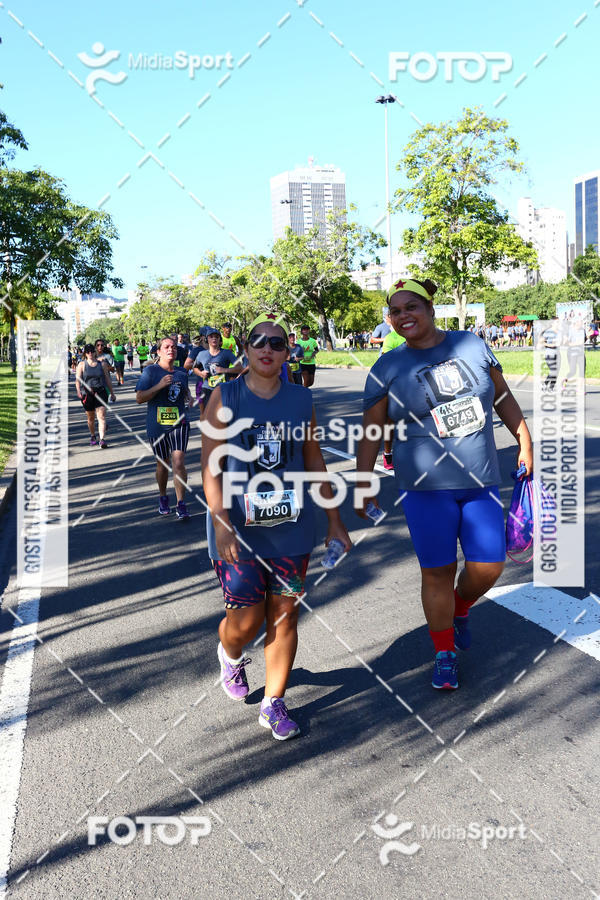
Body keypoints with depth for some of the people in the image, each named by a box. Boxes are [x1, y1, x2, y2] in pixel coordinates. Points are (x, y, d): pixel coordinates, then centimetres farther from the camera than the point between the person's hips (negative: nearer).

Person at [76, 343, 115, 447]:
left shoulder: (102, 364, 8)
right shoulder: (82, 365, 5)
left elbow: (107, 379, 14)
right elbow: (77, 379, -2)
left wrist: (112, 393, 17)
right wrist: (78, 391, -19)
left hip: (101, 392, 0)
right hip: (87, 393, 0)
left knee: (101, 415, -13)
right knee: (91, 417, 12)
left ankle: (102, 439, -17)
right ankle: (93, 436, 33)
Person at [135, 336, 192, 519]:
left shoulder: (181, 374, 10)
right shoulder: (150, 371, -4)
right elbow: (139, 398, -9)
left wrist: (189, 398, 6)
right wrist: (159, 386, -20)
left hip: (179, 423, 2)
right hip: (157, 425, -2)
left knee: (178, 463, -12)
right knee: (162, 464, 12)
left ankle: (181, 505, -7)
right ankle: (163, 498, 35)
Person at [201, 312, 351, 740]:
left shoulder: (301, 399, 4)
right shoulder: (226, 396, -3)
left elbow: (314, 459, 11)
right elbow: (211, 464, -6)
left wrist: (335, 520, 12)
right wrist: (220, 523, -17)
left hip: (292, 528, 3)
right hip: (240, 529, -2)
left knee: (285, 616, 6)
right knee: (245, 621, 0)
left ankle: (274, 704, 23)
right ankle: (231, 656, 37)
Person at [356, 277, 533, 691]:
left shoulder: (473, 346, 3)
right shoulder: (388, 369, -3)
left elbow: (503, 398, 12)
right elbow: (370, 432, -1)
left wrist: (525, 443, 11)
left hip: (481, 481, 3)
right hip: (426, 486, -2)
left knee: (488, 566, 4)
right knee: (438, 573, 2)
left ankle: (460, 608, 38)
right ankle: (445, 655, 23)